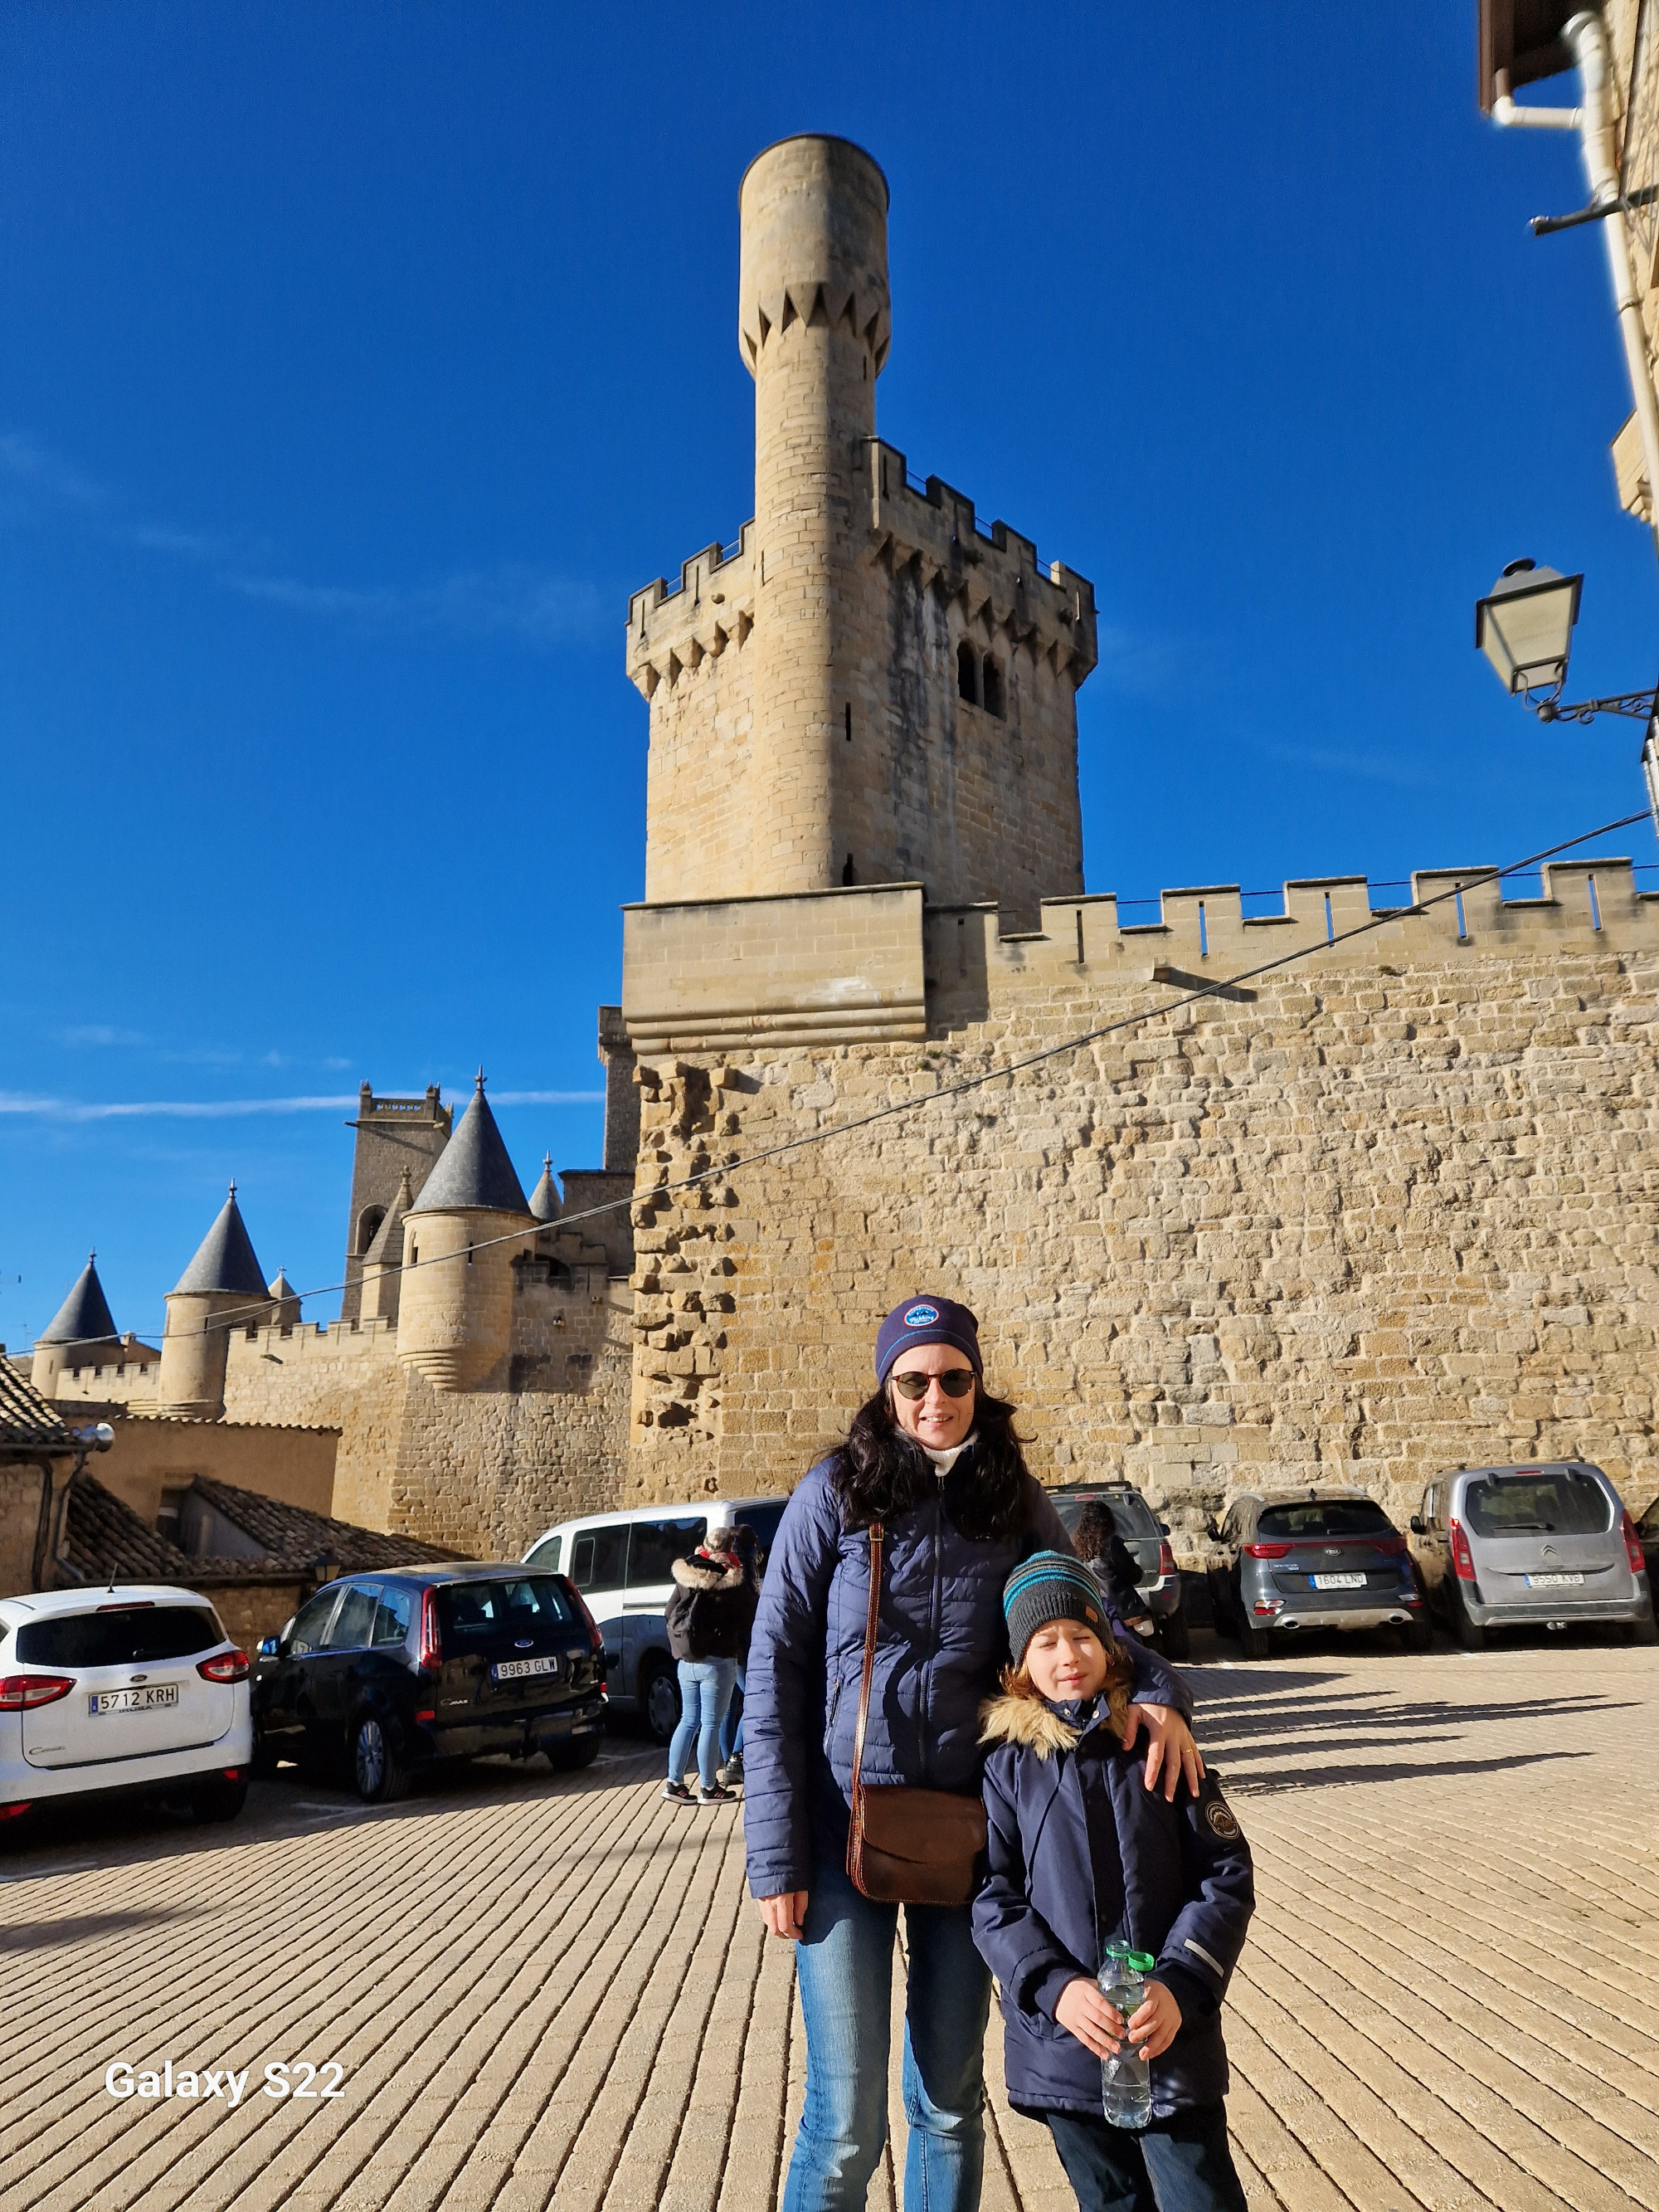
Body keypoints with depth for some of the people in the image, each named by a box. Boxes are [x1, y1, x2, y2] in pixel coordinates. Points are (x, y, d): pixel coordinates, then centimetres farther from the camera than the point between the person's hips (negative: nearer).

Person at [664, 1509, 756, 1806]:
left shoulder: (685, 1574, 3)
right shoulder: (734, 1581, -13)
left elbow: (671, 1614, 11)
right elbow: (749, 1619, -4)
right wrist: (738, 1643, 15)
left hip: (687, 1661, 5)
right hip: (718, 1662, -5)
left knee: (688, 1720, 15)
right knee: (711, 1724, 2)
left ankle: (674, 1782, 17)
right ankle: (708, 1788, 10)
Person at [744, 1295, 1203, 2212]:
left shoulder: (1015, 1502, 0)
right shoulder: (834, 1493, -8)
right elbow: (774, 1671, -7)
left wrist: (1157, 1690, -16)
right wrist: (776, 1855, -10)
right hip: (846, 1825, -3)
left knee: (950, 2101, 17)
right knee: (847, 2119, 2)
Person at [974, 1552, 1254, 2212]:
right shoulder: (1008, 1762, -3)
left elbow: (1226, 1878, -4)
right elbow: (992, 1897, -5)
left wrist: (1180, 1988, -16)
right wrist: (1054, 1987, -19)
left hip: (1176, 2039, 0)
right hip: (1062, 2044, 1)